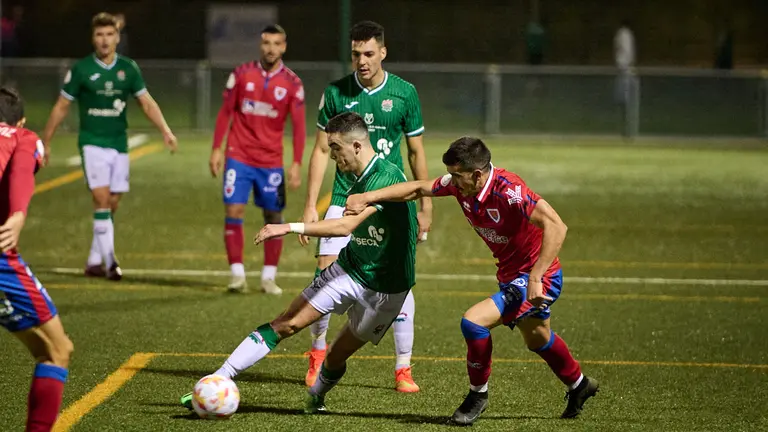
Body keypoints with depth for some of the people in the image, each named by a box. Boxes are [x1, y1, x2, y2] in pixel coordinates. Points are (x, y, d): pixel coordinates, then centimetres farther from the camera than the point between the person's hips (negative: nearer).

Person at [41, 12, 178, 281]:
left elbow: (147, 103, 9)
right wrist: (45, 141, 4)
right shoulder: (81, 70, -5)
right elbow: (61, 107, 2)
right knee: (101, 198, -16)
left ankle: (94, 262, 16)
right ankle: (110, 261, -17)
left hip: (119, 145, 4)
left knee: (112, 204, 5)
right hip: (92, 143, -4)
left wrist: (165, 131, -4)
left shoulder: (128, 69, 4)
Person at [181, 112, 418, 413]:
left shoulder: (387, 177, -25)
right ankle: (218, 380, -11)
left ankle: (316, 397, 38)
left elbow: (346, 225, -35)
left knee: (338, 355, 5)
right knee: (286, 324, -7)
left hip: (386, 289, -6)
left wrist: (290, 227, -38)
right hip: (348, 269, 6)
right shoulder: (359, 178, 1)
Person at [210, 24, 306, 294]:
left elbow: (299, 126, -3)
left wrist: (297, 164, -11)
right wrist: (216, 149, 0)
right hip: (239, 157, 0)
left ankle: (269, 277, 13)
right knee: (233, 211, -7)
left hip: (271, 161, 0)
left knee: (274, 216, 3)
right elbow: (225, 113, 6)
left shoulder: (292, 83, -2)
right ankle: (237, 275, -2)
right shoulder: (242, 74, 0)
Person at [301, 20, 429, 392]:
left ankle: (403, 369, 4)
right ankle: (318, 351, 14)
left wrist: (425, 205, 7)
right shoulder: (336, 93, -1)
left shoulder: (405, 93, -1)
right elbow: (322, 150, 5)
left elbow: (416, 152, 7)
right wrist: (310, 206, 0)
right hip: (345, 197, 0)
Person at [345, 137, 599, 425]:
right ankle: (578, 385, 59)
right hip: (509, 276, 9)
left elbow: (556, 226, -39)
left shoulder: (507, 190, -33)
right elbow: (418, 189, 1)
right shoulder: (460, 184, -10)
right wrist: (367, 198, -8)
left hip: (537, 278, -9)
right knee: (537, 340, 31)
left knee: (473, 322, -22)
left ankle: (478, 395, 2)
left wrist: (535, 277, -43)